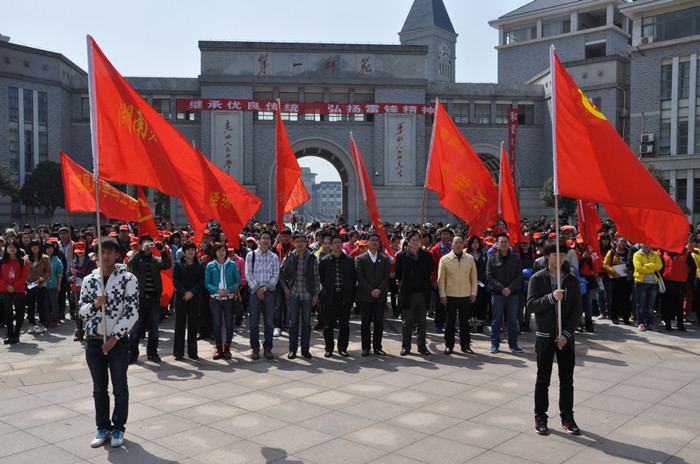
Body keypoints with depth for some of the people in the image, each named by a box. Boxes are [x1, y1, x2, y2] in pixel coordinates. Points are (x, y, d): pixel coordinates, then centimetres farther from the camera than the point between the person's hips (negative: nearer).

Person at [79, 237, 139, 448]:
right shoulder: (89, 280, 6)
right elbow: (82, 311, 8)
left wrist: (114, 338, -14)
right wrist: (95, 304, -14)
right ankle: (103, 428, 27)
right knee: (99, 389, 14)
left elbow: (132, 313, -11)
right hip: (93, 341, 4)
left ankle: (118, 428, 23)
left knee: (120, 388, 9)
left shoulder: (128, 279, -6)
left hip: (118, 341, -4)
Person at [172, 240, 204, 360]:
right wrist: (184, 292, -14)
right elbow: (175, 281, -2)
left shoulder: (199, 265, 9)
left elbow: (201, 281, 2)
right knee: (180, 324, -1)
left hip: (194, 297, 2)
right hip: (180, 297, -2)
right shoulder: (178, 264, 4)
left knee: (193, 324, 3)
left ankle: (192, 352, 10)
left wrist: (192, 292, -11)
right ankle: (178, 352, 5)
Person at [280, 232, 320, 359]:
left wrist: (316, 295, -1)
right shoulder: (289, 257, 0)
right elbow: (281, 273, 11)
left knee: (306, 323, 7)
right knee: (293, 322, 5)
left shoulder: (312, 258, 0)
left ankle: (305, 349, 17)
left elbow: (317, 278, 3)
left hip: (307, 295, 0)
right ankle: (292, 349, 14)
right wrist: (285, 288, 2)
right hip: (292, 295, 0)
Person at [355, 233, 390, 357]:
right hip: (365, 296, -2)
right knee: (366, 322, 2)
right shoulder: (360, 259, 1)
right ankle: (366, 347, 10)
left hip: (380, 296, 2)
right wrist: (371, 291, -13)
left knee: (379, 322, 4)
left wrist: (379, 290, -10)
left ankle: (377, 347, 13)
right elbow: (360, 277, -6)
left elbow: (386, 277, 5)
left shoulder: (384, 259, 10)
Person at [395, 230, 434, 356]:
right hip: (408, 294, -2)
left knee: (422, 322, 11)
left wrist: (426, 286, 8)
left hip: (423, 293, 2)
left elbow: (429, 272, 11)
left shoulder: (427, 255, 3)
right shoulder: (401, 256, -3)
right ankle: (405, 346, 16)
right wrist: (404, 286, 3)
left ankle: (422, 346, 21)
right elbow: (398, 274, 3)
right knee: (407, 322, 6)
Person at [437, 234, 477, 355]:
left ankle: (465, 345, 19)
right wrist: (442, 295, -4)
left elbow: (474, 277, 10)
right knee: (450, 322, 4)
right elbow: (441, 279, 1)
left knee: (465, 322, 8)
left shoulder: (470, 259, 6)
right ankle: (449, 345, 14)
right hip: (450, 296, -2)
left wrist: (474, 293, 4)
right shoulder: (445, 259, -1)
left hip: (466, 296, 2)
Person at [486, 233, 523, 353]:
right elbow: (489, 276, -4)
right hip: (497, 294, -1)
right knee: (496, 321, 4)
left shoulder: (515, 258, 6)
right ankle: (495, 344, 13)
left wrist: (510, 288, -11)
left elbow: (519, 276, 2)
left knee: (512, 321, 7)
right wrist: (501, 288, -12)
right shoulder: (492, 258, 1)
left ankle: (513, 344, 18)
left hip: (513, 294, 2)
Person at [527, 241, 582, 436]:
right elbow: (531, 304, -9)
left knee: (567, 379, 7)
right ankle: (540, 417, 18)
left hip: (566, 337, 2)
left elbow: (577, 310, 0)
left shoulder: (572, 280, 3)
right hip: (545, 336, -2)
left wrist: (566, 333, -9)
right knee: (543, 379, 6)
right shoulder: (537, 278, -2)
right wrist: (551, 297, -23)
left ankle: (567, 416, 21)